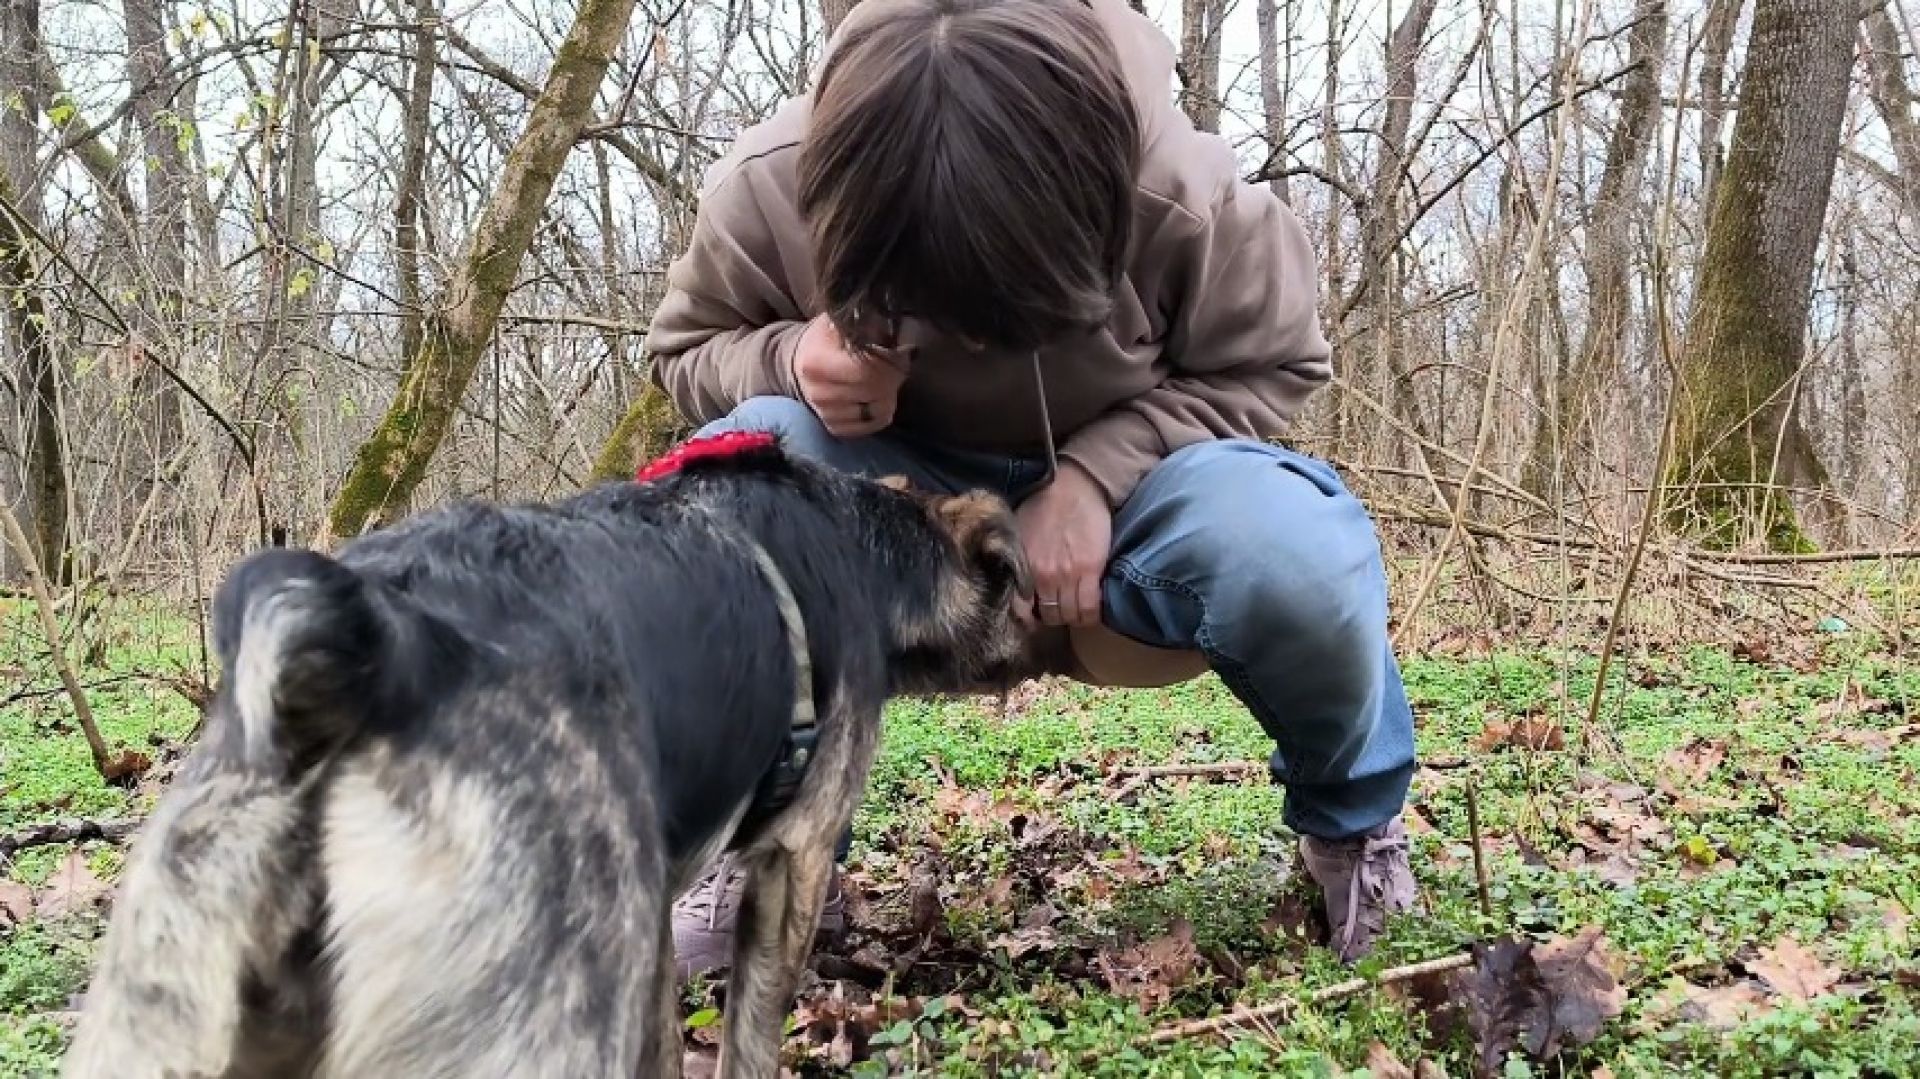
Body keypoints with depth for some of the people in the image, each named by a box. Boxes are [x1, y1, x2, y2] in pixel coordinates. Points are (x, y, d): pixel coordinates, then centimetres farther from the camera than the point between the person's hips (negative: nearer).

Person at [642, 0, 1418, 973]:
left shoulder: (1190, 201, -29)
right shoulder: (768, 187, -25)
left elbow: (1272, 366, -11)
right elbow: (687, 350, -6)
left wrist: (1097, 472, -29)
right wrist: (791, 358, -32)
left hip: (1120, 486, 0)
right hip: (900, 496, 1)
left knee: (1295, 550, -35)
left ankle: (1354, 826, 1)